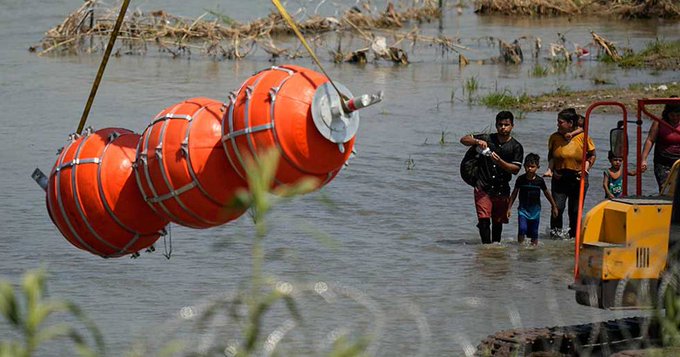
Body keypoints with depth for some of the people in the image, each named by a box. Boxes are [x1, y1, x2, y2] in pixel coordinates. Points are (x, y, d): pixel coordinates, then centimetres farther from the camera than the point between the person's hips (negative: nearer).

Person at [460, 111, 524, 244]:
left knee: (498, 222, 10)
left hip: (502, 190, 1)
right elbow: (463, 140, 5)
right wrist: (477, 141, -16)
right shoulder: (487, 139, 4)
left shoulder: (516, 147, 2)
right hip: (483, 188, -1)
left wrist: (500, 162, -22)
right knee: (484, 220, -15)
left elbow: (515, 169, -6)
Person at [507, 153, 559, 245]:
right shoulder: (520, 179, -5)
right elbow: (514, 194, 4)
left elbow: (547, 193, 10)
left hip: (535, 210, 1)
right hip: (523, 209, -1)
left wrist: (554, 206, 18)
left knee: (534, 233, 6)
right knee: (522, 228, -18)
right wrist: (509, 208, 3)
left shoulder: (539, 180, -4)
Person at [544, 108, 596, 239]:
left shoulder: (583, 137, -6)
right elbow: (551, 156, 14)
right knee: (557, 208, -13)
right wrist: (551, 169, -1)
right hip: (559, 178, 1)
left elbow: (592, 155, 6)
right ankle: (555, 231, 2)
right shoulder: (555, 137, 0)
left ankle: (574, 235, 19)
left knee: (575, 211, 6)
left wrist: (586, 168, -8)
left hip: (578, 179, -1)